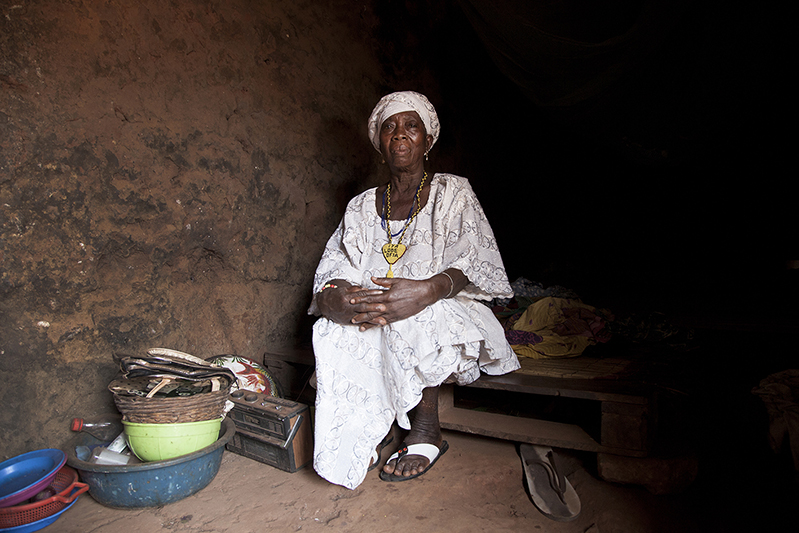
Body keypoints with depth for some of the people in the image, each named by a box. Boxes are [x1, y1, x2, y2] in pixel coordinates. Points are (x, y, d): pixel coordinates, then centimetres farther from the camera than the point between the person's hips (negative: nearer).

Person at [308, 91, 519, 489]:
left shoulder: (452, 194, 4)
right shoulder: (361, 207, 13)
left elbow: (474, 265, -11)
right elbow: (332, 270, 3)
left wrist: (427, 291, -33)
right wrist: (332, 298, -23)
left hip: (446, 316, -2)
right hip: (370, 323, 3)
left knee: (410, 318, -35)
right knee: (331, 329, -26)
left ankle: (426, 429, -15)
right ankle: (359, 434, -13)